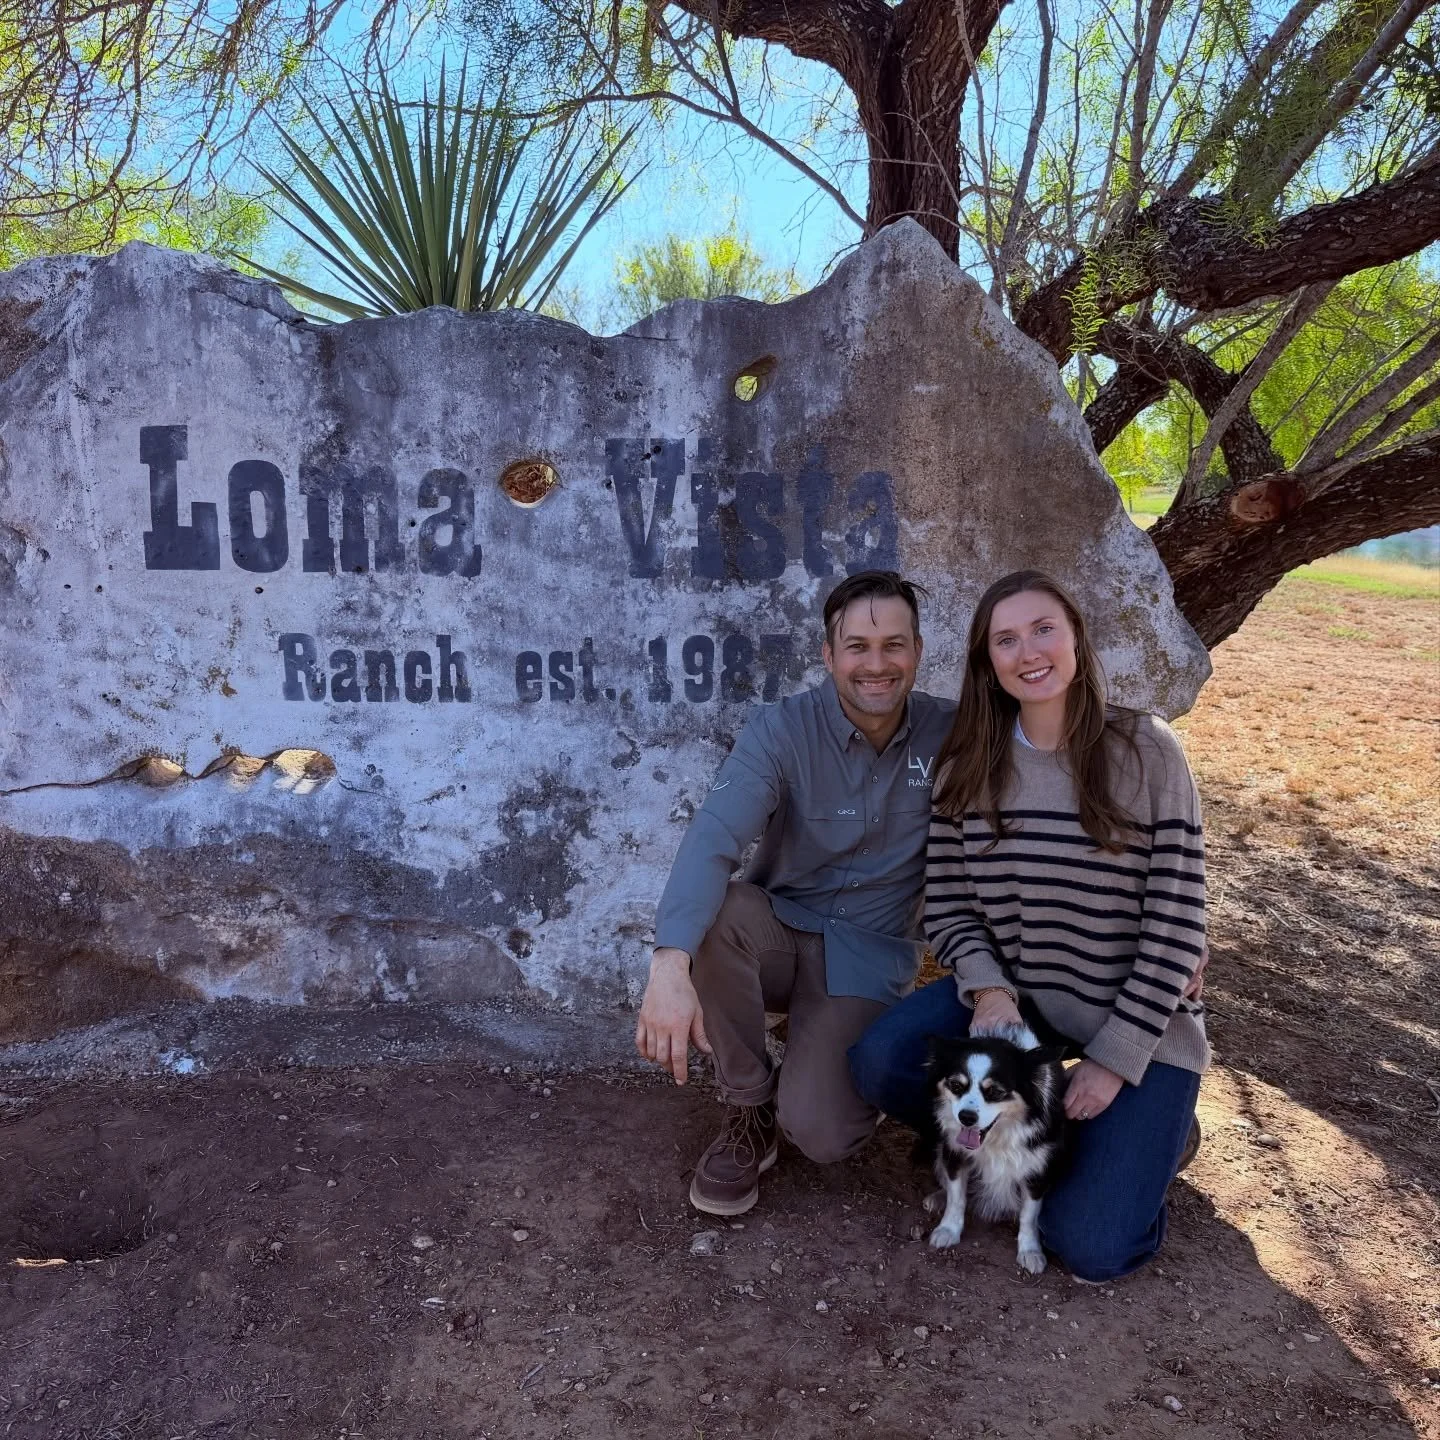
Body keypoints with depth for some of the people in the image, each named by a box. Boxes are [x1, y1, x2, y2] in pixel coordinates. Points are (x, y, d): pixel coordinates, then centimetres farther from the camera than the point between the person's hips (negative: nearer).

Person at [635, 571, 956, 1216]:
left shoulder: (950, 734, -8)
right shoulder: (782, 730, -14)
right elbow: (713, 838, -30)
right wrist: (669, 967, -46)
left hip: (871, 953, -1)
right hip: (778, 927, 1)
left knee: (819, 1133, -23)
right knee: (704, 915, -34)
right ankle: (748, 1106, -8)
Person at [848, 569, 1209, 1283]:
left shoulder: (1146, 750, -15)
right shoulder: (969, 765, -5)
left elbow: (1177, 921, -14)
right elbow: (948, 906, -2)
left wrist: (1115, 1057, -15)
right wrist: (989, 990, -21)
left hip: (1139, 1019, -3)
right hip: (1012, 994, 4)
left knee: (1090, 1250, -12)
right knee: (879, 1062, -21)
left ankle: (1152, 1130, 20)